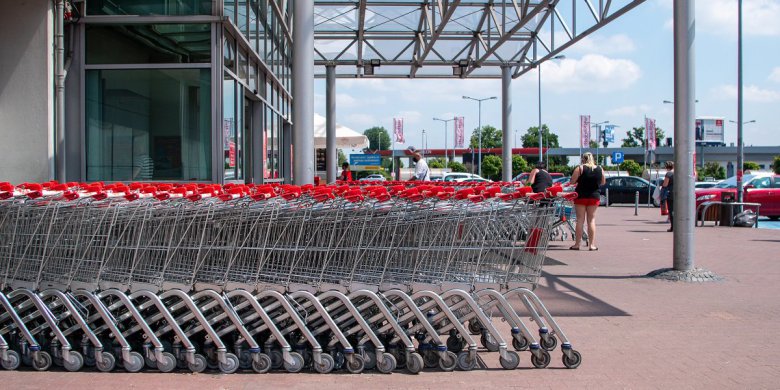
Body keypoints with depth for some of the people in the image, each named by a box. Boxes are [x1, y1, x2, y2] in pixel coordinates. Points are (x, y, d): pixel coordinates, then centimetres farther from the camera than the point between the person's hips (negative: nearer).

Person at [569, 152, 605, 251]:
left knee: (580, 220, 4)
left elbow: (572, 181, -11)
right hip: (594, 196, 2)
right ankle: (592, 244, 5)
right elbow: (603, 182, 11)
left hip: (581, 196, -2)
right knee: (591, 220, 8)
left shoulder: (579, 168, -10)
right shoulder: (600, 169, 1)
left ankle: (577, 244, 5)